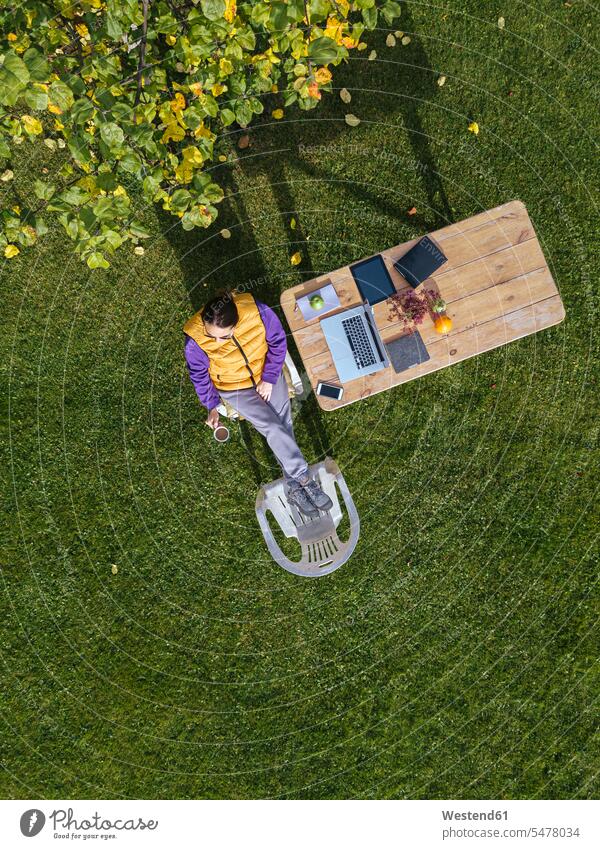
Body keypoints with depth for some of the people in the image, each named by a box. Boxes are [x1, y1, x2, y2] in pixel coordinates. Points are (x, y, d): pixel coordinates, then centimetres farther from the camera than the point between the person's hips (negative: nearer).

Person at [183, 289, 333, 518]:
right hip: (234, 387, -2)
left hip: (266, 374, 2)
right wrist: (212, 406, -2)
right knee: (273, 428, -19)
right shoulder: (195, 341, -31)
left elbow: (278, 341, -12)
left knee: (283, 424, -7)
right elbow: (199, 375, -9)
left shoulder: (257, 311, -31)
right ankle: (304, 479, -9)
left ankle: (294, 487, 7)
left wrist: (269, 379, -13)